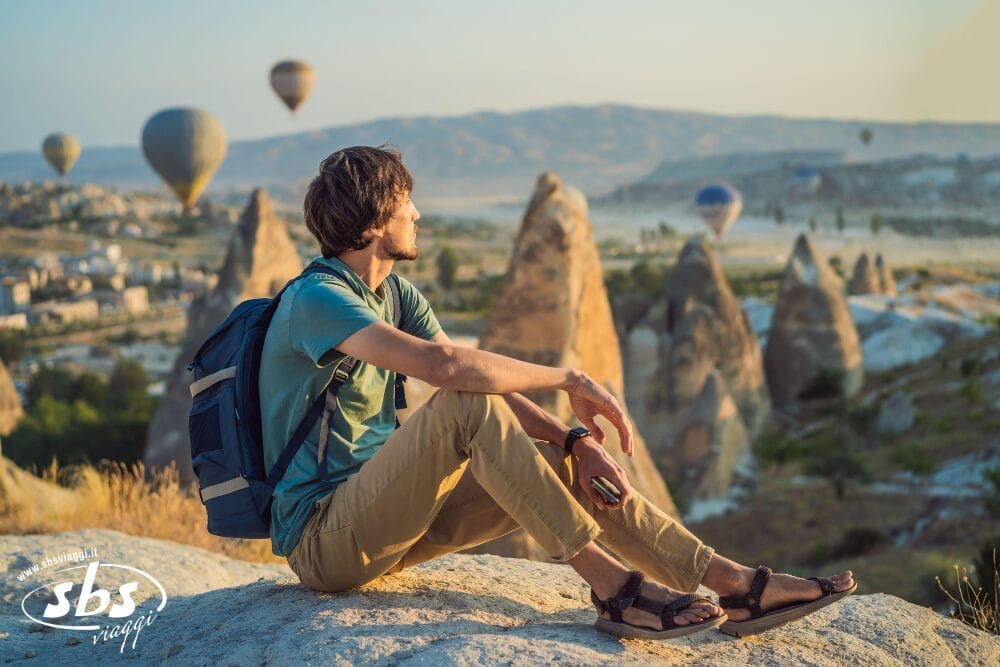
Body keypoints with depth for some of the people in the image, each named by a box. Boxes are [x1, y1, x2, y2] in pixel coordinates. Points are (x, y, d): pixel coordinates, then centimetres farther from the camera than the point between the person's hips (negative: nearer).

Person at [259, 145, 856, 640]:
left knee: (563, 464, -4)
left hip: (384, 518, 8)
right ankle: (612, 585, -28)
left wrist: (574, 439, -13)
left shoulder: (397, 295, 10)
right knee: (467, 408, -29)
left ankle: (735, 584, -8)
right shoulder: (316, 299, -18)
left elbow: (487, 380, 2)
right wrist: (569, 379, -22)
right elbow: (447, 366, -32)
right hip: (322, 542, -8)